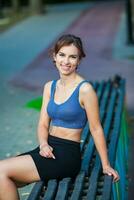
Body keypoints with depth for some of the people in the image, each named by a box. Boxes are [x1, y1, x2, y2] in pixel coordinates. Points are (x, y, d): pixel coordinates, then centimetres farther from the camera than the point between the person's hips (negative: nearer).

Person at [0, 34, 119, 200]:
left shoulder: (84, 89, -11)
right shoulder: (49, 87, 11)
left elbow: (96, 129, -6)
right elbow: (43, 124, 10)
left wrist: (105, 165, -2)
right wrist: (43, 144, -10)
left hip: (67, 155, -7)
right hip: (48, 150, 7)